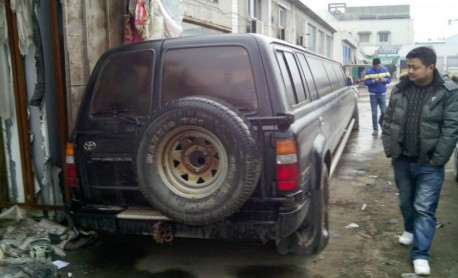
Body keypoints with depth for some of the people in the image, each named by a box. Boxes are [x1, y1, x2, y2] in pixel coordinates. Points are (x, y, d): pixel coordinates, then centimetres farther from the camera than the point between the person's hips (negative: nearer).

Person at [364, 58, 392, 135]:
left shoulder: (384, 69, 2)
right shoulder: (369, 71, -6)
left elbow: (389, 79, 4)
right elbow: (366, 82, -9)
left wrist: (384, 80, -18)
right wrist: (374, 81, -25)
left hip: (382, 94, 2)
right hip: (373, 95, -2)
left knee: (384, 111, -2)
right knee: (374, 113, 2)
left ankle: (381, 122, 28)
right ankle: (375, 129, 8)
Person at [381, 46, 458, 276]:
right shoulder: (400, 89, 1)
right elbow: (388, 120, 7)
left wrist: (437, 160, -14)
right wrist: (390, 149, 1)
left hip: (429, 164, -4)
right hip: (402, 160, 4)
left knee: (424, 209, -1)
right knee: (406, 201, 20)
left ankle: (420, 255, 8)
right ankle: (410, 230, 47)